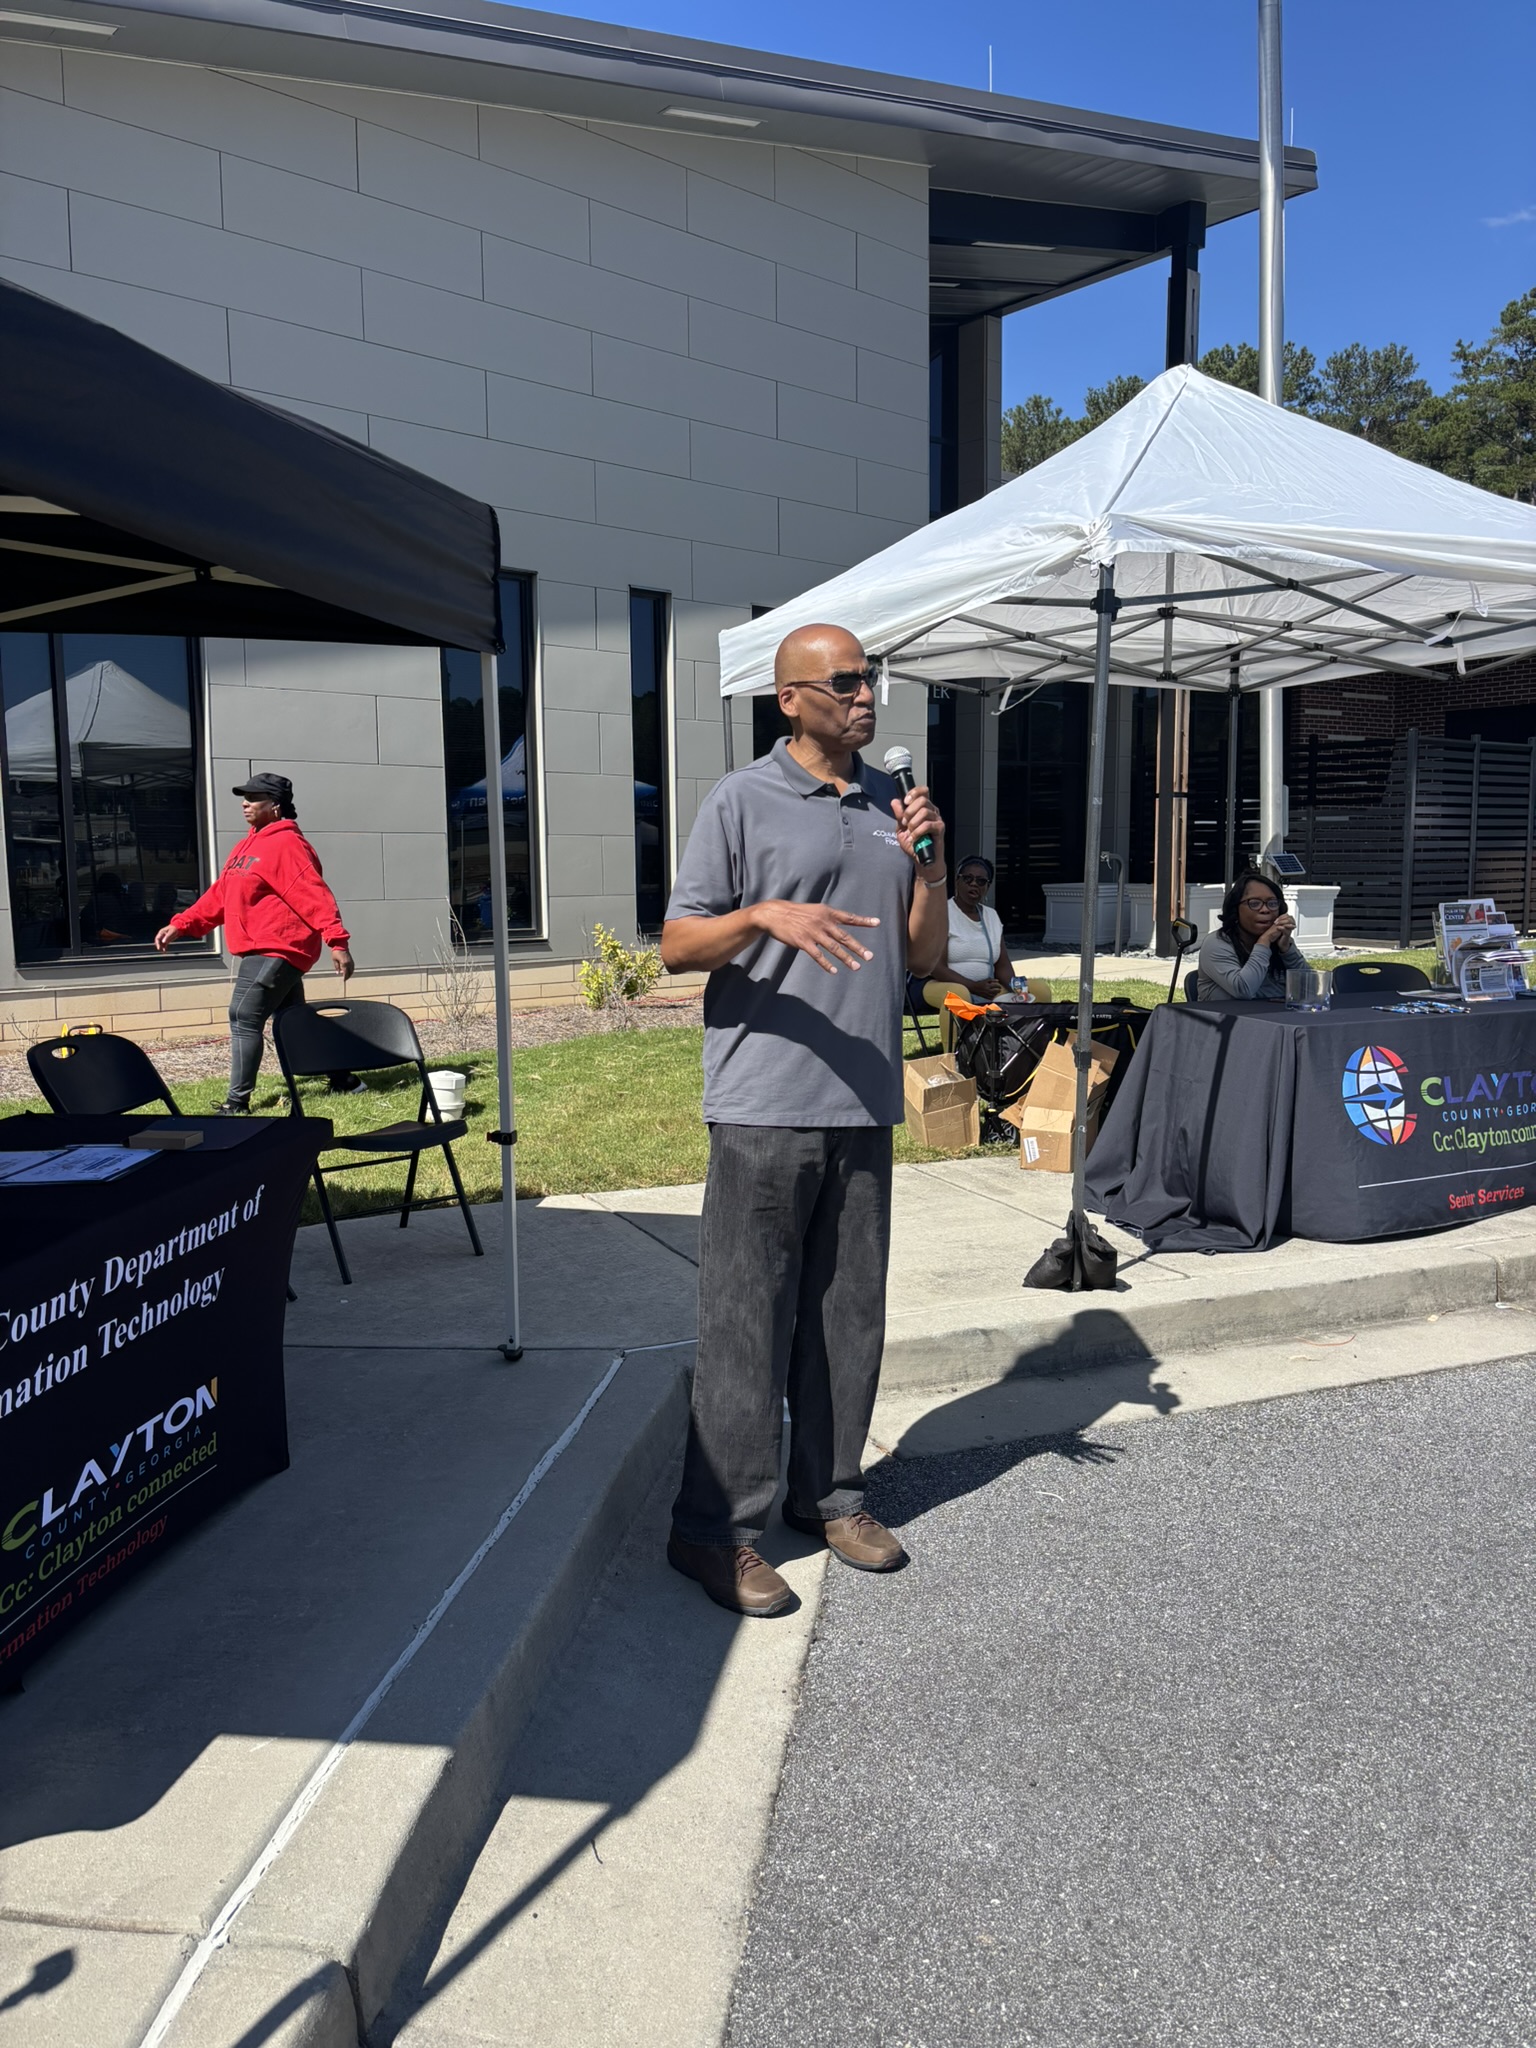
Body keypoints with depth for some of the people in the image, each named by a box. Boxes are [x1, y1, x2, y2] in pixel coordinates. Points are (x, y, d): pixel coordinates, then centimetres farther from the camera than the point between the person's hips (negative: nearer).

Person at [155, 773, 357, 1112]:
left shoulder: (286, 845, -13)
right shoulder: (249, 846, 18)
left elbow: (314, 895, -23)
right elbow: (220, 894, 20)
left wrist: (337, 941, -30)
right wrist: (180, 925, 13)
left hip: (275, 950, -10)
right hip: (263, 951, 10)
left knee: (244, 1019, -12)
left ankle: (238, 1103, -9)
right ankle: (342, 1078, 26)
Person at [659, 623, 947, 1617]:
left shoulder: (891, 801, 15)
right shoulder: (743, 801, -1)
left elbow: (926, 957, 15)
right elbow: (678, 945, -4)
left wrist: (930, 865, -1)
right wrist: (765, 914, -21)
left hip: (865, 1103, 6)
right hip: (766, 1102, -5)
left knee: (849, 1313, 12)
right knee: (748, 1318, -2)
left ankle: (829, 1495, 27)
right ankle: (716, 1528, 9)